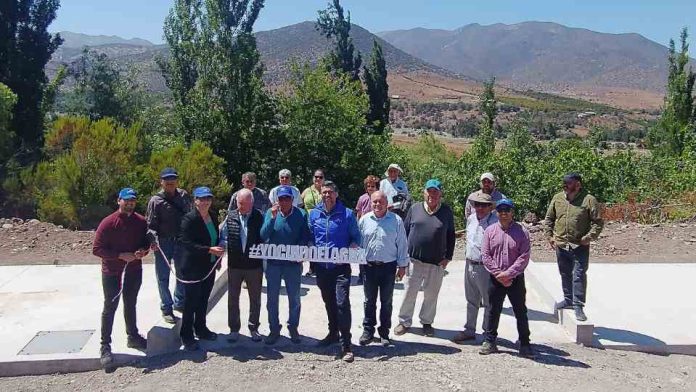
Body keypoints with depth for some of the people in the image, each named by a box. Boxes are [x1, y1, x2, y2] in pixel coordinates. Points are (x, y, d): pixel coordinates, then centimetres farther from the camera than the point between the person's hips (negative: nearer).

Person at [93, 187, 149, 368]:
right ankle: (105, 346, 8)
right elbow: (97, 249, -15)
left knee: (130, 304, 19)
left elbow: (146, 242, 12)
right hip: (112, 272, -4)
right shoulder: (108, 223, -14)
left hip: (134, 270, 5)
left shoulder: (141, 222, -1)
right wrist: (120, 255, -23)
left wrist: (143, 251, -11)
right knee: (110, 307, 0)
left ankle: (133, 336, 34)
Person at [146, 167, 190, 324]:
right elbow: (150, 224, -11)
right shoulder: (156, 200, -10)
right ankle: (166, 308, 19)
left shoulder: (184, 196, 1)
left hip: (181, 241, 4)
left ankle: (179, 302, 34)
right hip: (163, 243, -4)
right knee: (163, 276, 6)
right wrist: (153, 239, -26)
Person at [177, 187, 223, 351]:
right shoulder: (189, 219, -15)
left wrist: (218, 250, 4)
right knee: (191, 302, 2)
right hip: (193, 268, -6)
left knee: (203, 300, 16)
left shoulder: (213, 216, 6)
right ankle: (187, 336, 14)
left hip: (209, 267, 6)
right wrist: (209, 250, -27)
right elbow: (187, 244, -21)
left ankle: (201, 328, 32)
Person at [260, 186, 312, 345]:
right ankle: (274, 329, 24)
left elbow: (305, 237, -3)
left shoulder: (301, 214, -7)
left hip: (293, 263, -1)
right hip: (273, 262, 1)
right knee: (272, 298, 9)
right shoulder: (270, 213, -3)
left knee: (294, 298, 11)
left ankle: (293, 327, 28)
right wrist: (273, 217, -23)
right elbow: (263, 235, -13)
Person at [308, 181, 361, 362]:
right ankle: (333, 334, 37)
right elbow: (310, 237, 14)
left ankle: (346, 345, -5)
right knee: (329, 302, 18)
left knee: (342, 303, -12)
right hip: (321, 266, 4)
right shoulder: (313, 214, 6)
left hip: (341, 266, -4)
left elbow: (356, 238, 1)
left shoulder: (347, 214, -4)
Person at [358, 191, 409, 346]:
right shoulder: (364, 220, 2)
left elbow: (402, 244, -1)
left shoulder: (396, 220, -4)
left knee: (386, 302, 9)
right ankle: (368, 331, 23)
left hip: (388, 266, -1)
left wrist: (402, 265, -2)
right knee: (369, 301, 11)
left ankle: (384, 333, 22)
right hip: (369, 266, 2)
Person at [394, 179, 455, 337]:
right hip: (414, 259, 0)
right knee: (409, 292, 6)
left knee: (431, 294, 10)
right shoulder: (415, 208, 3)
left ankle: (427, 322, 27)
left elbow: (451, 236, 6)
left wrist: (447, 257, 1)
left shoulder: (447, 212, 2)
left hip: (436, 263, 0)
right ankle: (404, 322, 20)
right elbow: (405, 231, 7)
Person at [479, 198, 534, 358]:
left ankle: (524, 344, 19)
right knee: (492, 310, 10)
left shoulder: (521, 231, -4)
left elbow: (524, 257, -9)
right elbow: (485, 255, -2)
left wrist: (508, 273, -16)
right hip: (495, 278, 2)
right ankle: (489, 341, 22)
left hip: (516, 278, -1)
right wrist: (498, 274, -10)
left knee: (521, 311, 8)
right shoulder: (490, 231, 1)